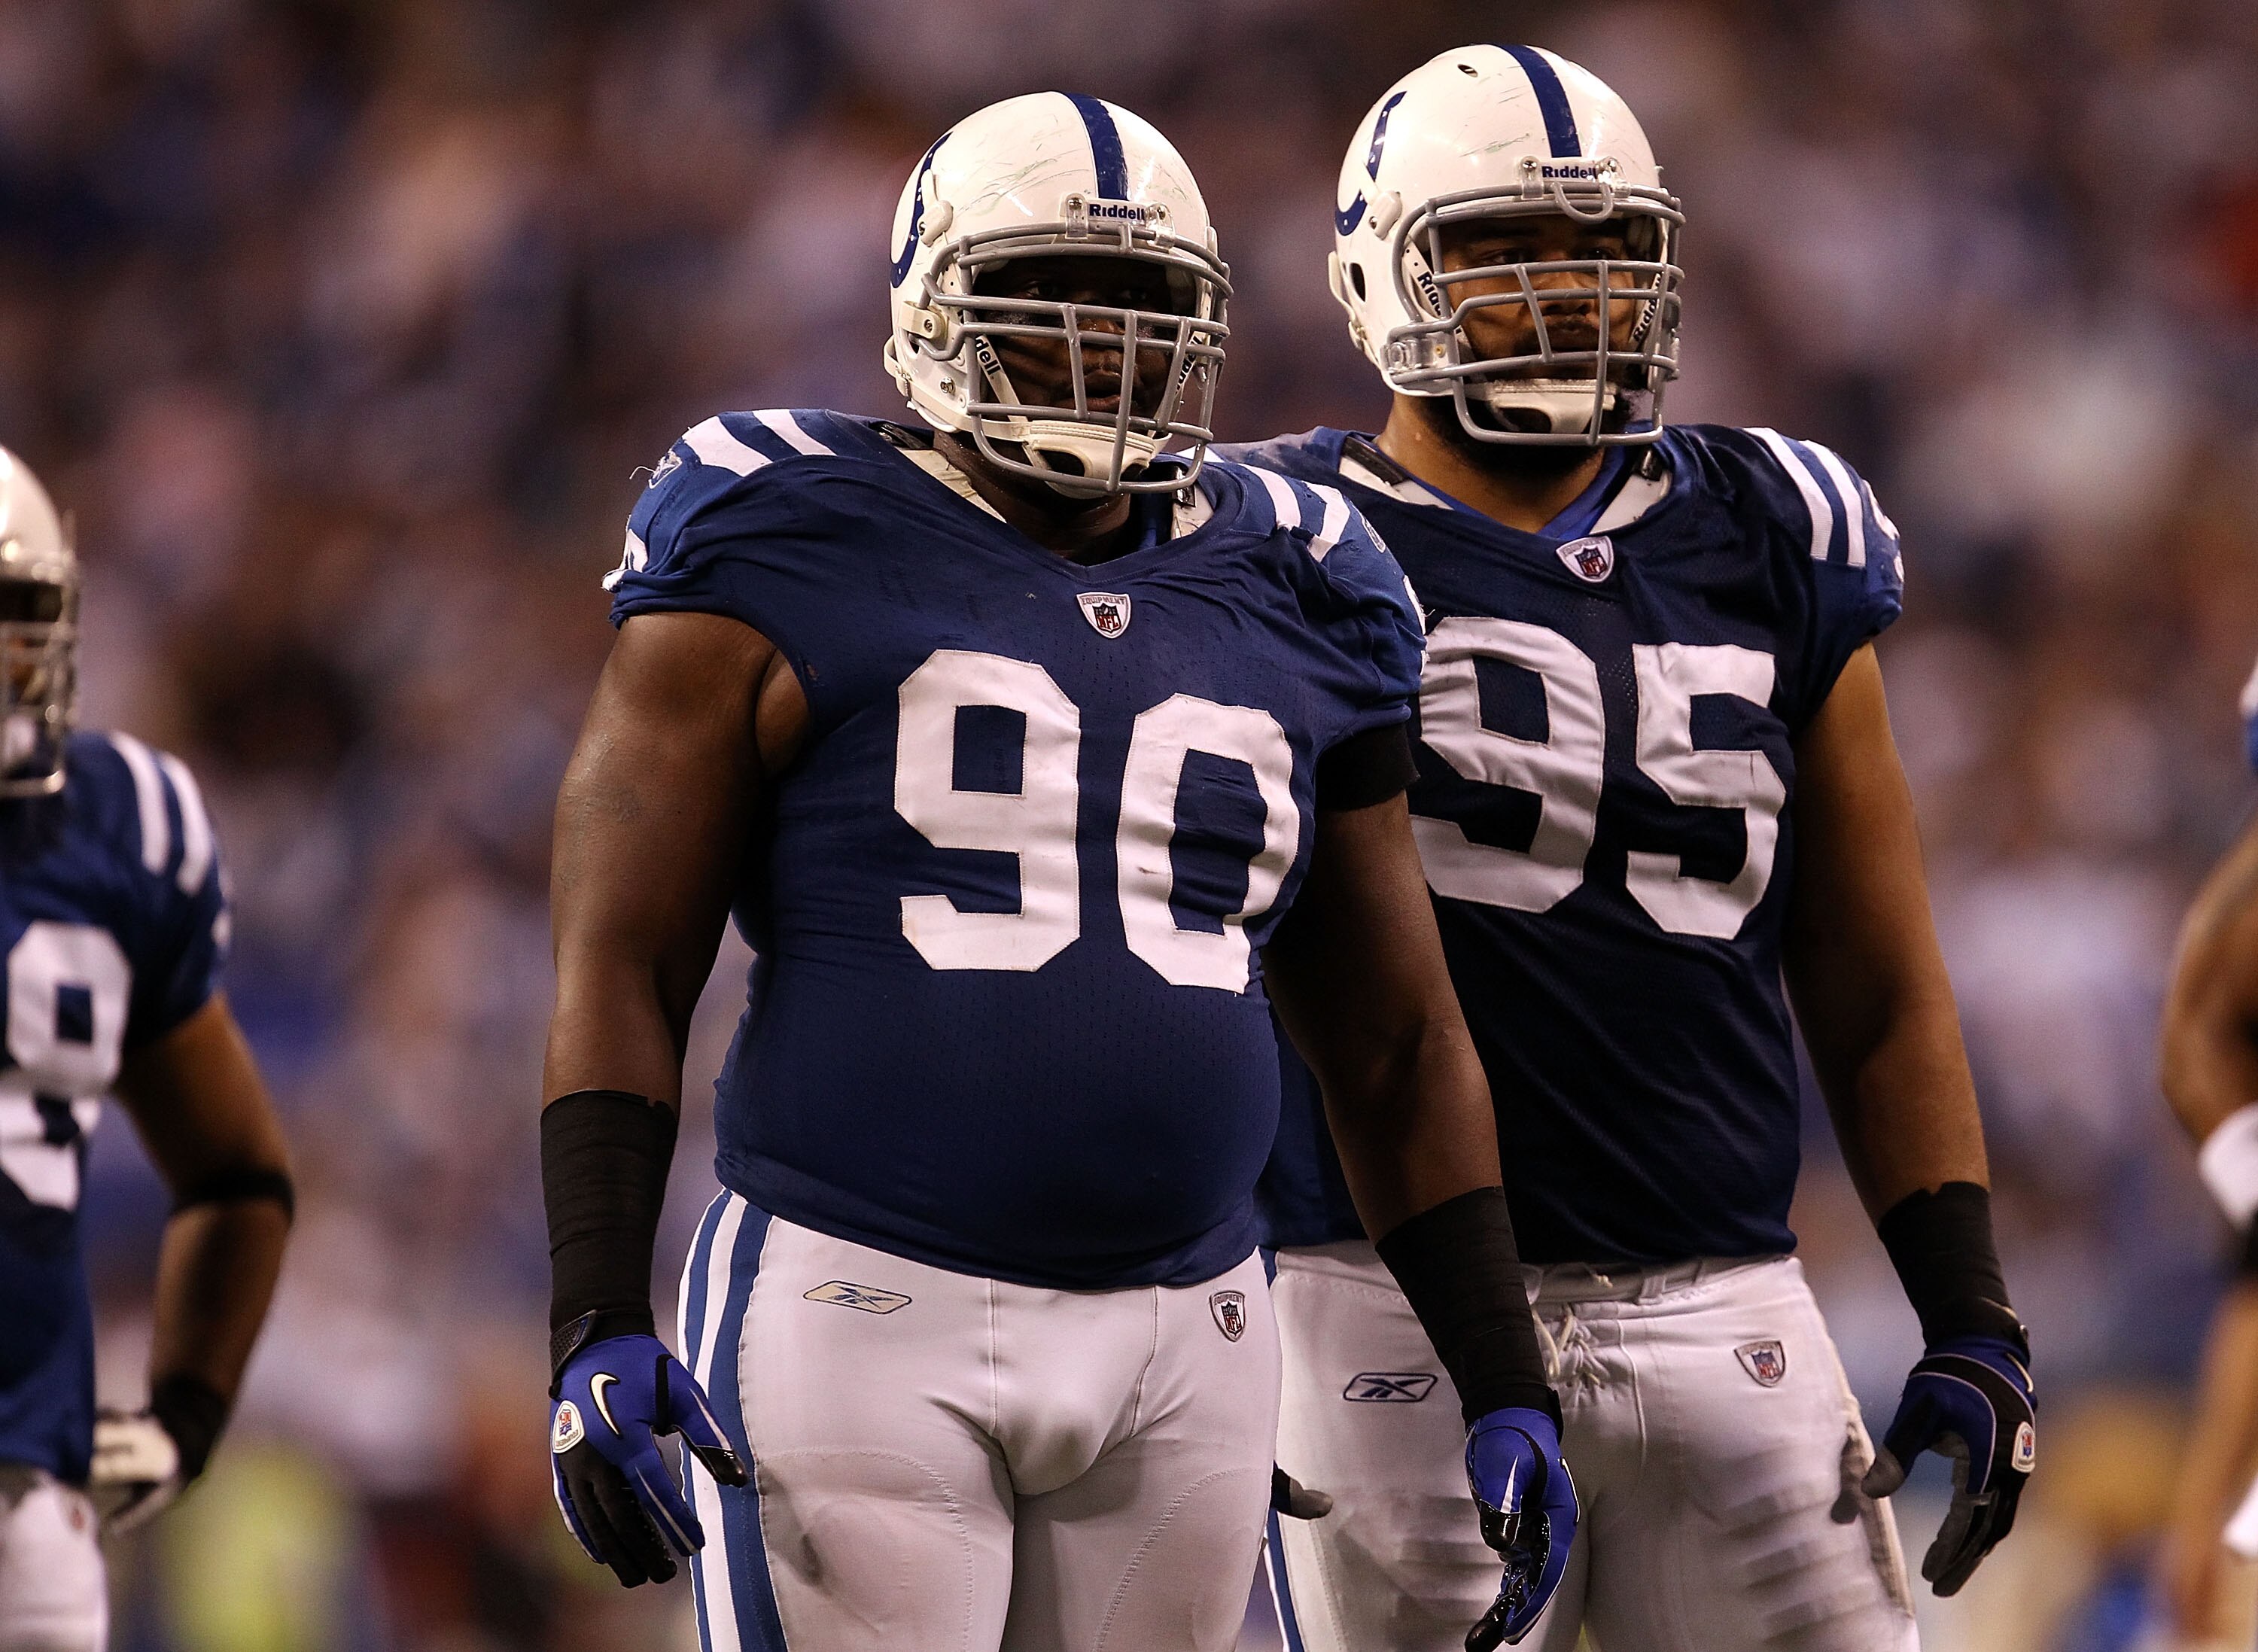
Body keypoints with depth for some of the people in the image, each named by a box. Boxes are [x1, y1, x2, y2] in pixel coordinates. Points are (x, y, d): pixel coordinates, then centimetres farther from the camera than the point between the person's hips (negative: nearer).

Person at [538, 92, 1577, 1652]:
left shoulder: (1287, 600, 13)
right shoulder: (788, 559, -1)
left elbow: (1398, 1051, 19)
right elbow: (621, 976, -3)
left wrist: (1507, 1387, 15)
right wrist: (599, 1326, -14)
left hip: (1180, 1346, 5)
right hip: (864, 1315, -5)